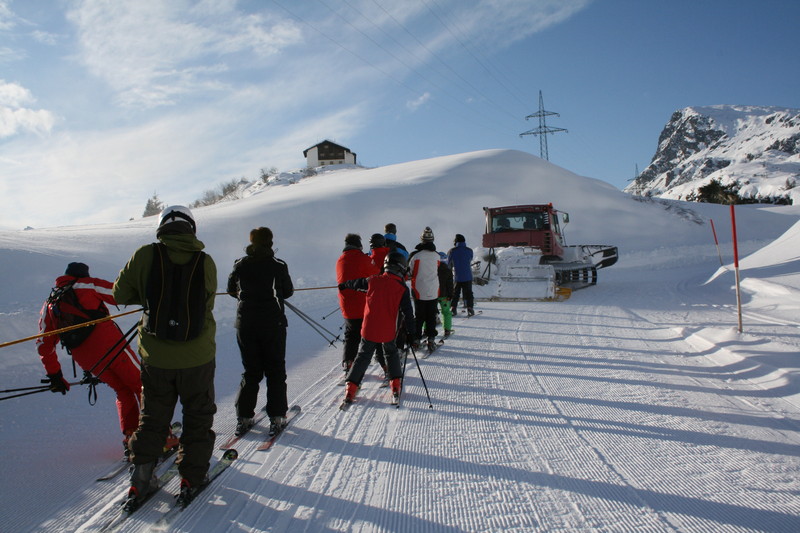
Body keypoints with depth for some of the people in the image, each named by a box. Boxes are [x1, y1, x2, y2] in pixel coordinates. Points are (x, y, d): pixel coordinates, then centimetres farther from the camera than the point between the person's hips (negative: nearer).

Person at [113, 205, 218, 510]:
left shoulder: (145, 256, -9)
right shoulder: (205, 262, -10)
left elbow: (120, 294, 0)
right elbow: (207, 304, -1)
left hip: (156, 356, 1)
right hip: (197, 356, -1)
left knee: (153, 417, 20)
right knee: (198, 417, 17)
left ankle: (140, 480, 26)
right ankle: (191, 478, 24)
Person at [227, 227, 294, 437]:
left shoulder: (240, 265, -1)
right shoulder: (278, 265, -8)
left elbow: (231, 290, 10)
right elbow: (288, 291, 0)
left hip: (246, 324, 3)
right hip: (273, 323, -2)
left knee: (250, 371, 13)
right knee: (275, 371, 8)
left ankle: (244, 417, 12)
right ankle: (276, 418, 7)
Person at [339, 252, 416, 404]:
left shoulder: (373, 281, -2)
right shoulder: (402, 288, -9)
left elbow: (356, 283, 17)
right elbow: (408, 313, -6)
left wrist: (344, 285, 37)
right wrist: (411, 332, 4)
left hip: (369, 329, 1)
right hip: (388, 332, -1)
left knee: (362, 357, 14)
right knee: (392, 354, 23)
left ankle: (350, 389, 10)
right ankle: (396, 385, 17)